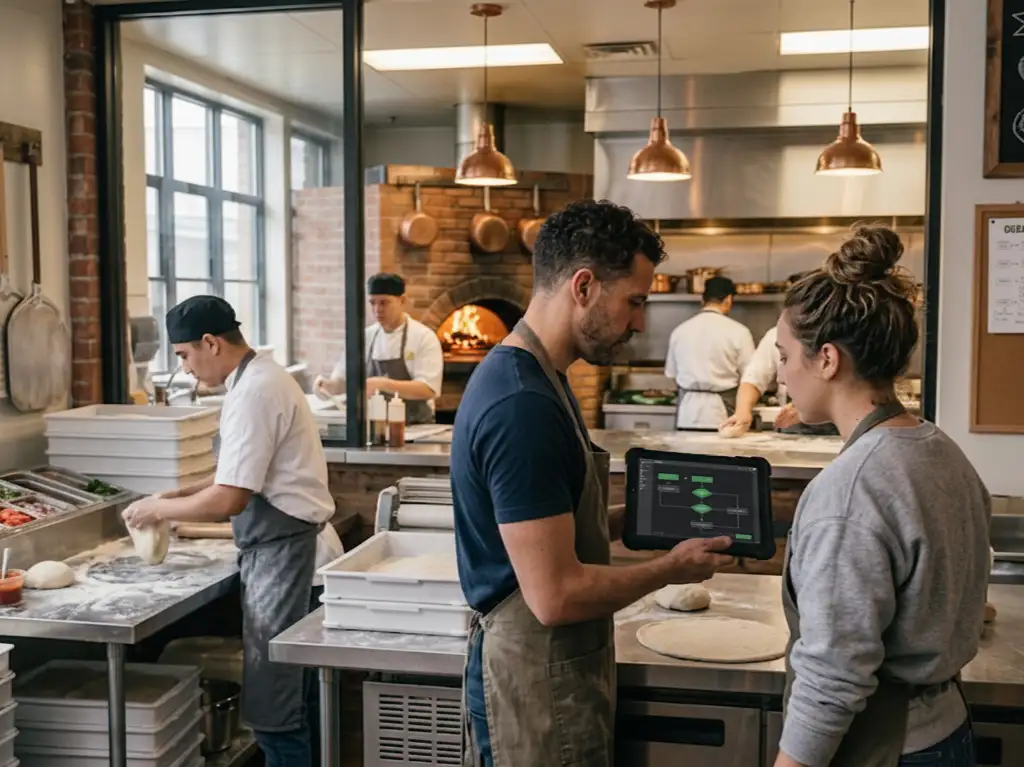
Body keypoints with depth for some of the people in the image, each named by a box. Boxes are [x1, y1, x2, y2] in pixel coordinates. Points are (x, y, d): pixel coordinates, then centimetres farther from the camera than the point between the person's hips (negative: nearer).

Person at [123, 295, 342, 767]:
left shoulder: (254, 393, -18)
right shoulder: (262, 378, 13)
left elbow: (229, 500, -21)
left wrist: (160, 509, -6)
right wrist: (176, 496, 12)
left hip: (284, 555, -10)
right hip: (285, 550, 10)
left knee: (274, 708, -2)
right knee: (289, 695, 17)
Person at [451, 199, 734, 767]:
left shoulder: (528, 376, 6)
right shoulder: (522, 406, -26)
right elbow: (555, 595, -26)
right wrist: (670, 569, -13)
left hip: (546, 665, 10)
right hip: (536, 678, -10)